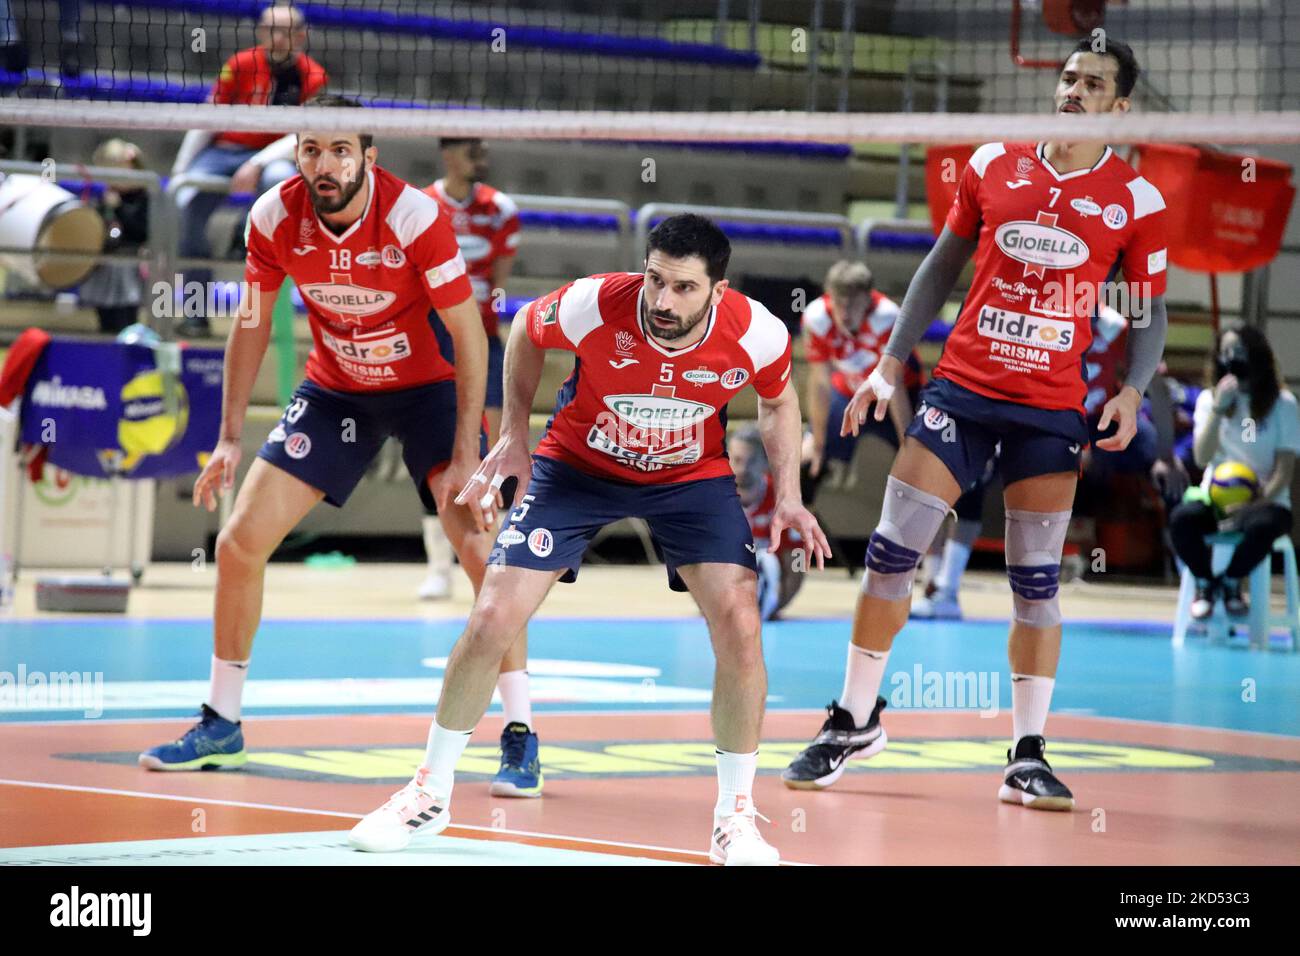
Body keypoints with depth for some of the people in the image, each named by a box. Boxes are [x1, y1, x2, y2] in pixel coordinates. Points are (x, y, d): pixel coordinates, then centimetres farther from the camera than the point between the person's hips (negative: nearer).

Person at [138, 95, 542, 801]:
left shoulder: (415, 216, -27)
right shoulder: (275, 217, -16)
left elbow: (469, 335, -20)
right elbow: (252, 324, 0)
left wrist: (466, 454, -25)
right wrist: (230, 438, -1)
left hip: (428, 385, -4)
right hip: (334, 388, 4)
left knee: (485, 554, -20)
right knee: (239, 542, -4)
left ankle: (519, 740, -8)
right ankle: (222, 728, 12)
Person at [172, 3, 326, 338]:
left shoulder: (314, 79, -1)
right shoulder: (240, 65, 3)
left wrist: (257, 164, -22)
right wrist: (180, 169, 3)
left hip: (271, 157, -2)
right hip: (222, 151, 2)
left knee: (280, 179, -39)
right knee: (181, 208, -24)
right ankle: (197, 314, -15)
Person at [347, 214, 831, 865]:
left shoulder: (757, 333, -26)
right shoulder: (593, 306, -31)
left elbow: (778, 400, 0)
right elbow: (525, 331, -5)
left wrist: (787, 493, -10)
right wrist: (514, 434, -6)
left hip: (691, 476, 1)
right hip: (577, 464, 0)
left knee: (739, 626, -19)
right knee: (490, 622, -9)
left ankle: (735, 814, 0)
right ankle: (430, 793, 13)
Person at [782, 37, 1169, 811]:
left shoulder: (1137, 201, -1)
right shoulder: (993, 164, 3)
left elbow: (1152, 311, 6)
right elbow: (942, 266, 12)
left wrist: (1132, 390, -12)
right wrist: (892, 363, 9)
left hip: (1052, 408, -1)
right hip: (963, 385, 2)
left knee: (1037, 581, -1)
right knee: (892, 550, -2)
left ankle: (1029, 754, 6)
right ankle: (856, 720, 12)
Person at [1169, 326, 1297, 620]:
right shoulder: (1209, 399, 7)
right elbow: (1202, 458, -5)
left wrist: (1254, 505, -19)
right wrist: (1218, 410, -15)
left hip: (1264, 501, -2)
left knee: (1262, 525, -38)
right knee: (1182, 518, -32)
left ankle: (1229, 582, -7)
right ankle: (1204, 584, -5)